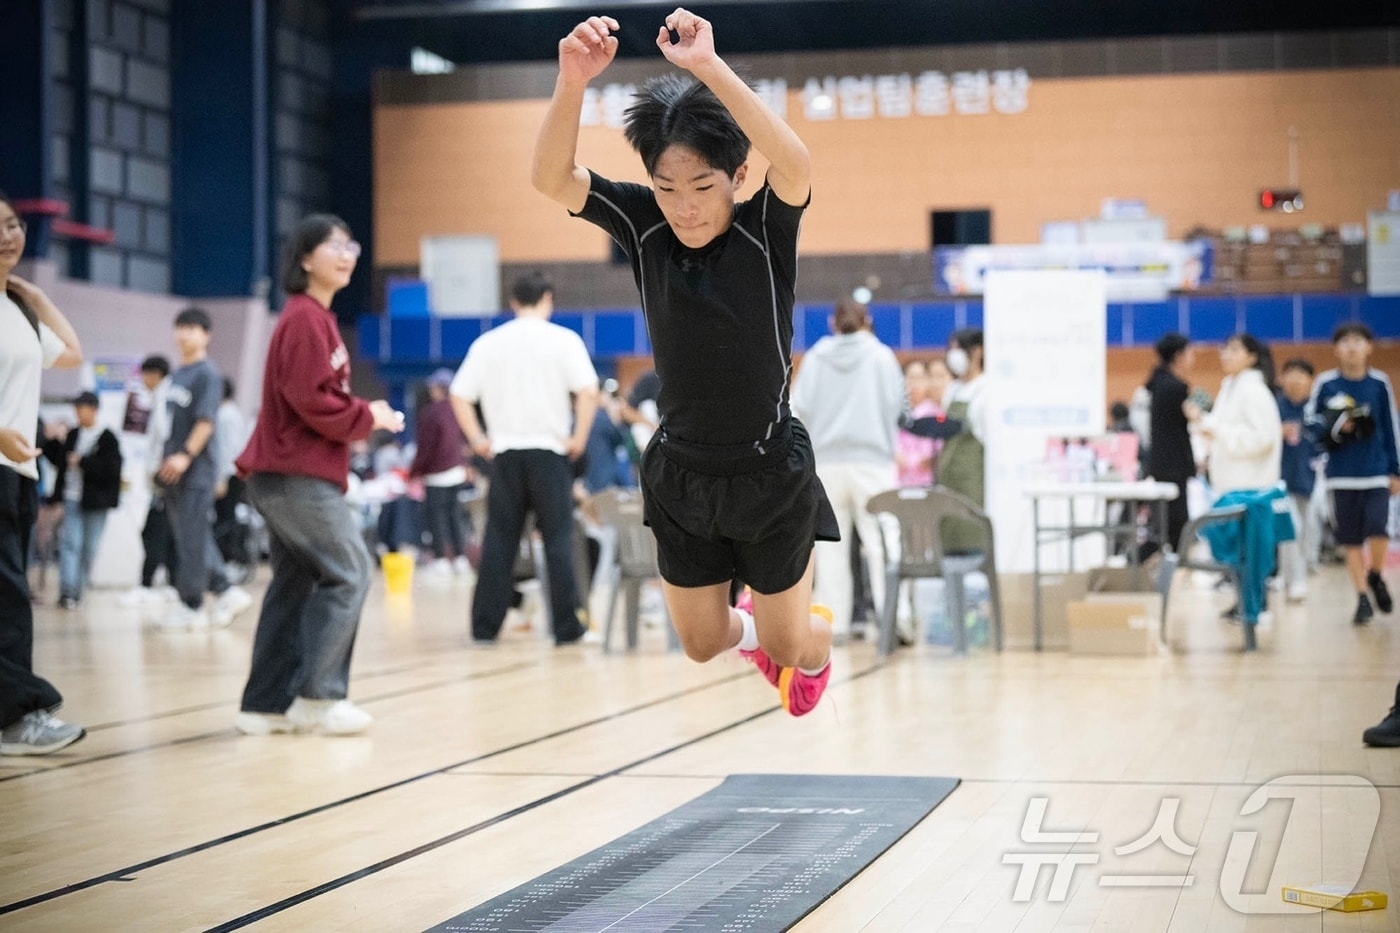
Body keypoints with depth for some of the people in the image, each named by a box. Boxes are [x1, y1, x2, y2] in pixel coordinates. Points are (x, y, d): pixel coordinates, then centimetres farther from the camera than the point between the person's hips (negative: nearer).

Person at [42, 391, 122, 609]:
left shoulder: (107, 438, -4)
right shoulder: (72, 436, 11)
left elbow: (110, 468, -13)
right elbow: (59, 460, 17)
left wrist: (81, 461, -14)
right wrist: (53, 442, 4)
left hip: (95, 501, -3)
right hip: (72, 498, 3)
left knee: (89, 549, 4)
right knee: (70, 543, -9)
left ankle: (77, 592, 12)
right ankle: (66, 592, -17)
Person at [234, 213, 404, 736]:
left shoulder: (314, 317, 18)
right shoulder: (306, 318, -13)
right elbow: (312, 399, -20)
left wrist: (361, 420, 2)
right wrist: (368, 418, -8)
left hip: (286, 473, 10)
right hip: (301, 475, -10)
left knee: (295, 584, 10)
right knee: (347, 575, -7)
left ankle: (267, 704, 12)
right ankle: (318, 697, -5)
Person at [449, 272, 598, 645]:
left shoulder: (487, 343, 6)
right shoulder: (563, 339, -2)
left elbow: (460, 396, 2)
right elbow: (588, 392, -13)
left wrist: (477, 439, 8)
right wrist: (579, 438, -4)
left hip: (505, 451, 2)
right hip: (550, 450, -2)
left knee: (499, 541, 7)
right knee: (558, 540, 2)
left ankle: (485, 626, 7)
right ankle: (567, 626, 2)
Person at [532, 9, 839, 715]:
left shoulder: (766, 229, -18)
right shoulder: (644, 226, -11)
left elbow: (794, 165, -41)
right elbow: (551, 177, -25)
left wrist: (710, 68, -50)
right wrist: (572, 81, -43)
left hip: (769, 475, -3)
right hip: (680, 475, 3)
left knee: (788, 642, 12)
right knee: (701, 643, 17)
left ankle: (816, 646, 49)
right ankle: (755, 631, 52)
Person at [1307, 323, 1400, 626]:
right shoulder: (1326, 383, -2)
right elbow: (1312, 421, 6)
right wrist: (1333, 427, -15)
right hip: (1342, 473, 0)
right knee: (1351, 539, 4)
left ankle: (1375, 577, 16)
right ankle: (1362, 598, 16)